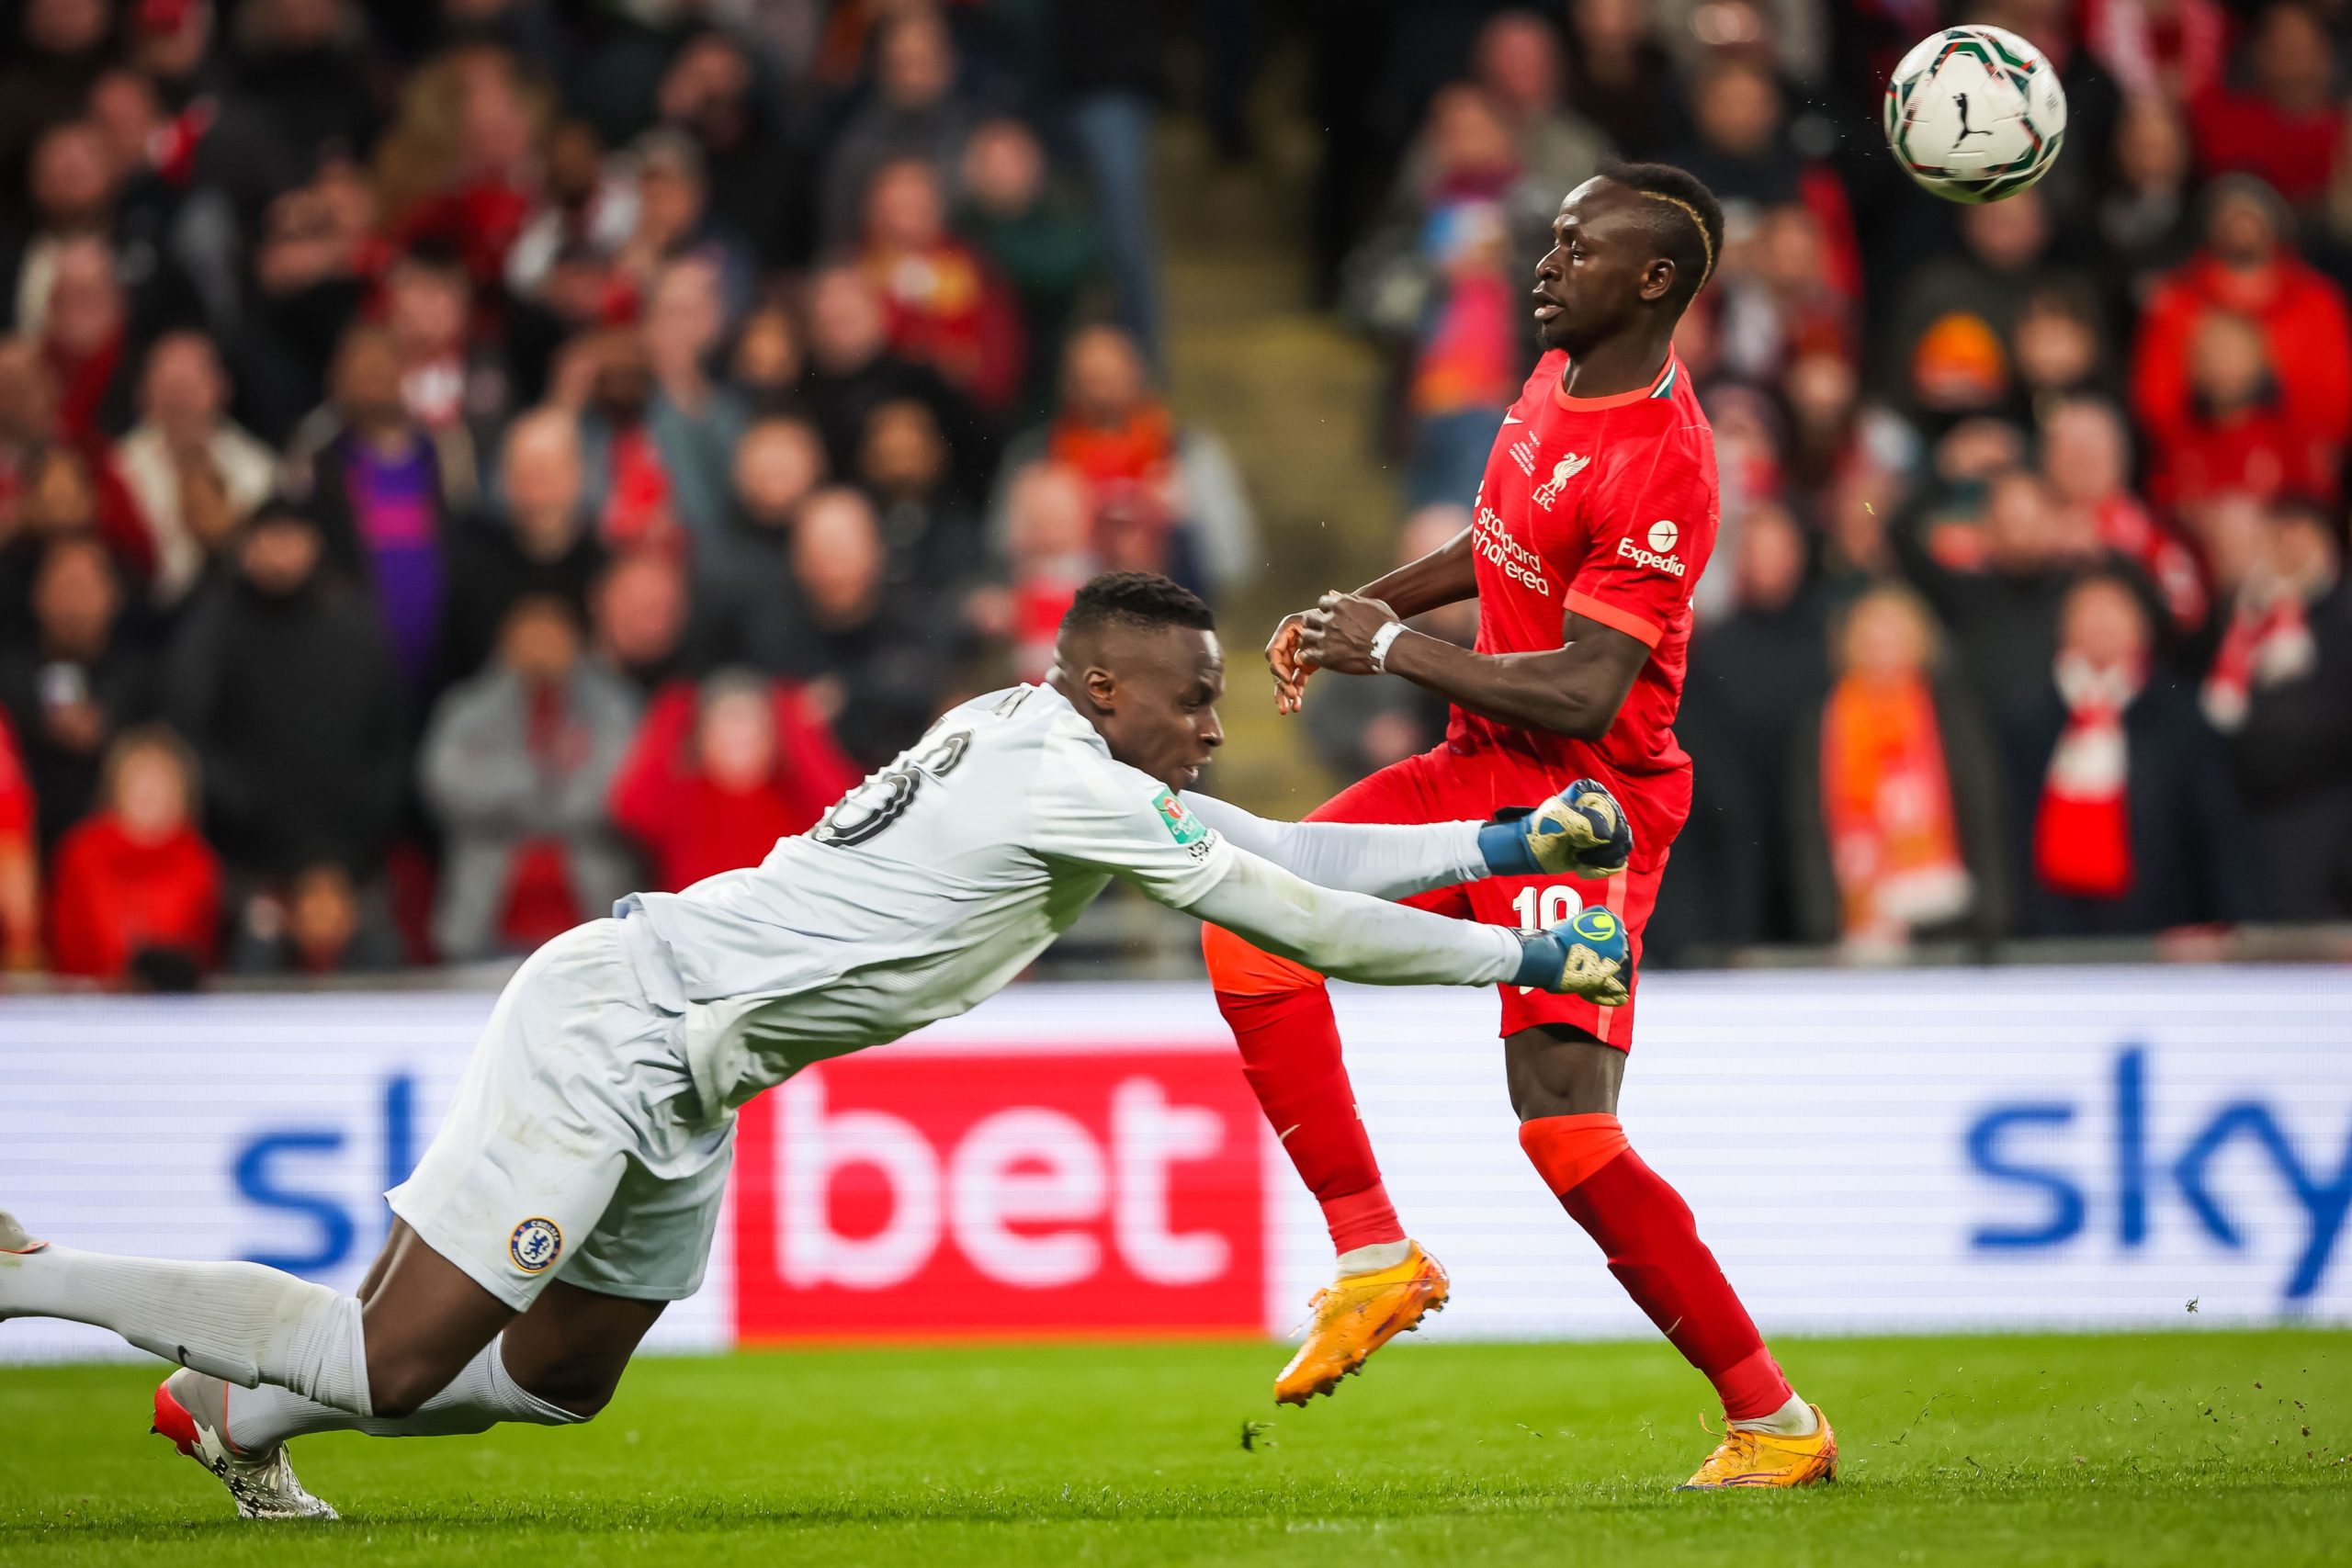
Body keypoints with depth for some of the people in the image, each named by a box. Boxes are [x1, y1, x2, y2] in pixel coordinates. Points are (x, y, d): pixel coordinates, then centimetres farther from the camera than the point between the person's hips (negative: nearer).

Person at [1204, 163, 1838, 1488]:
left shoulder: (1657, 468, -24)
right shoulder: (1560, 378, 5)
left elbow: (1584, 694, -27)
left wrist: (1394, 648, -19)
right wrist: (1367, 603, 13)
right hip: (1482, 773, 9)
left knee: (1567, 1132, -14)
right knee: (1256, 932, -4)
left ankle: (1775, 1423, -2)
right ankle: (1378, 1258, 4)